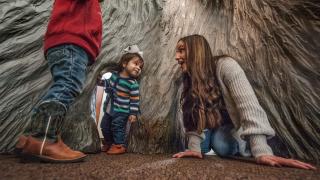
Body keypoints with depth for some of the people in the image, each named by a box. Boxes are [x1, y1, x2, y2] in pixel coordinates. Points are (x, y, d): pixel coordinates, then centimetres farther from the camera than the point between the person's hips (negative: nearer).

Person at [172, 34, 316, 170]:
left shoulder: (225, 66, -30)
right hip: (216, 123, 4)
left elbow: (249, 105, -39)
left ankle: (239, 146, 9)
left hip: (236, 121, -4)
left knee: (222, 146, -24)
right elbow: (192, 118, -17)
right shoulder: (190, 82, -13)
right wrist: (194, 147, -30)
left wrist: (261, 151, -45)